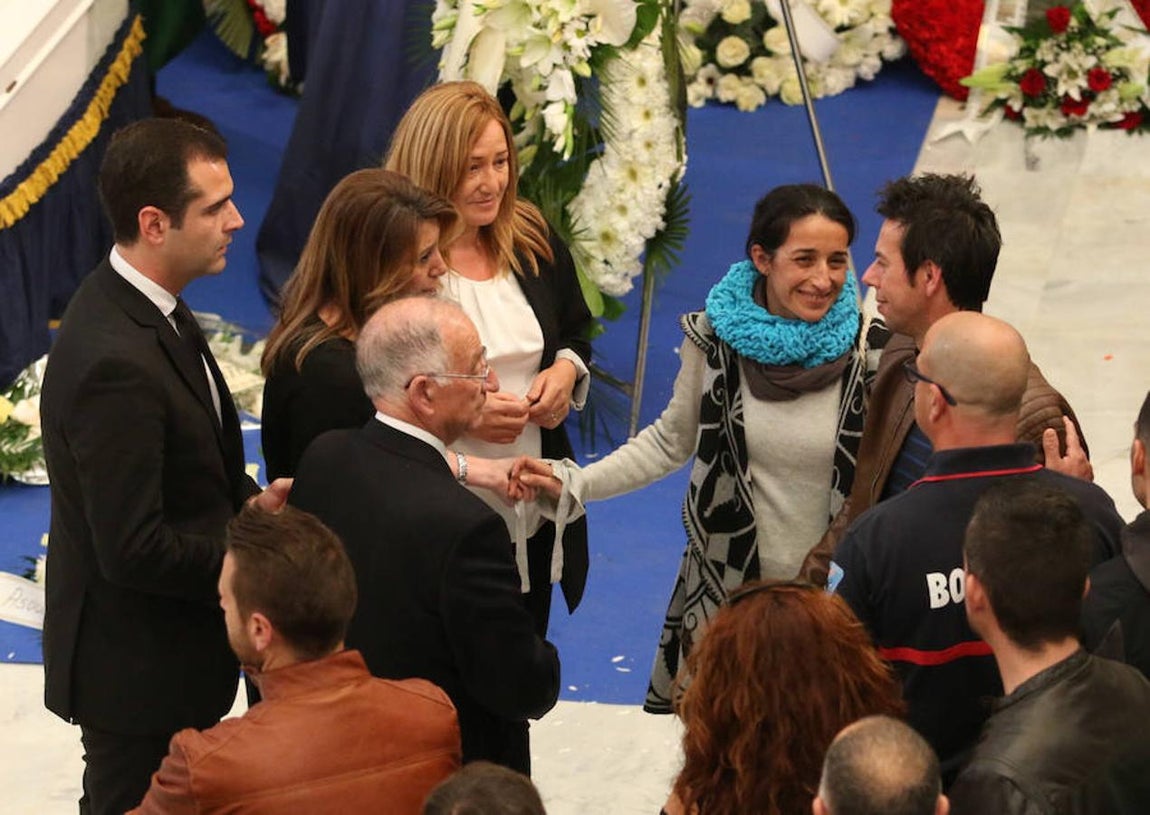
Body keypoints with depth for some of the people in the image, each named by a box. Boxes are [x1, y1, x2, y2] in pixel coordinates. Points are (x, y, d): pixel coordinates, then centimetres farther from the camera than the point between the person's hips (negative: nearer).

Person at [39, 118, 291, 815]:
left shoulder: (150, 309, 1)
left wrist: (247, 502, -3)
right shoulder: (115, 362, -30)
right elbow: (134, 547, -28)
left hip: (169, 652, 10)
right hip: (137, 673, -10)